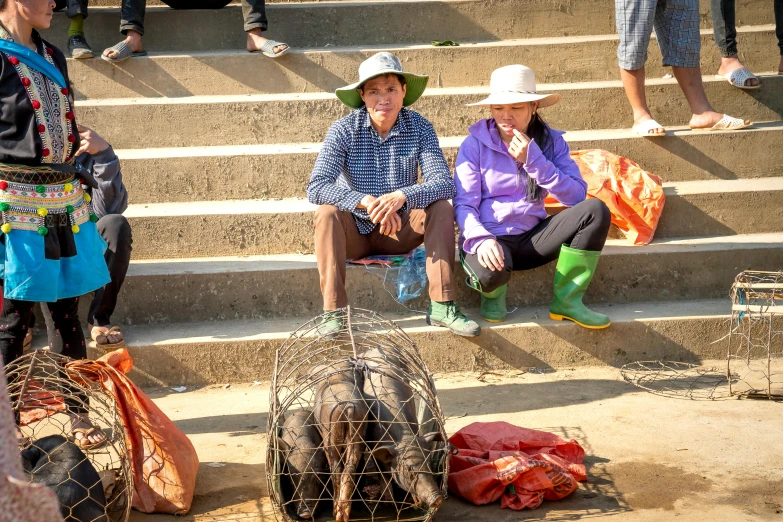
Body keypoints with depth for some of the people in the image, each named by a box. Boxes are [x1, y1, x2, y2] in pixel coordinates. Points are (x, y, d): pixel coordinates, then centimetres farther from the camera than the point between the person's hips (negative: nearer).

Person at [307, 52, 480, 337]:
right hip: (355, 231, -1)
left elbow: (444, 183, -20)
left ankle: (441, 306, -23)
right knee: (326, 213, -30)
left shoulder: (419, 127, -9)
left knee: (441, 208, -22)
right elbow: (316, 187, -24)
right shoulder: (344, 130, -14)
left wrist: (403, 196, -39)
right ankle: (334, 312, -29)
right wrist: (366, 202, -38)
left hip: (399, 231, 1)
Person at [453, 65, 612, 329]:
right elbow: (464, 204, -11)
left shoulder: (551, 141, 1)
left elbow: (576, 196, -11)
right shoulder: (475, 144, -7)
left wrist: (533, 160, -20)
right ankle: (493, 292, 1)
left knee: (595, 210, -20)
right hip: (489, 239, -3)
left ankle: (567, 300, -10)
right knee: (490, 272, -40)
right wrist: (481, 239, -31)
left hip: (532, 238, 4)